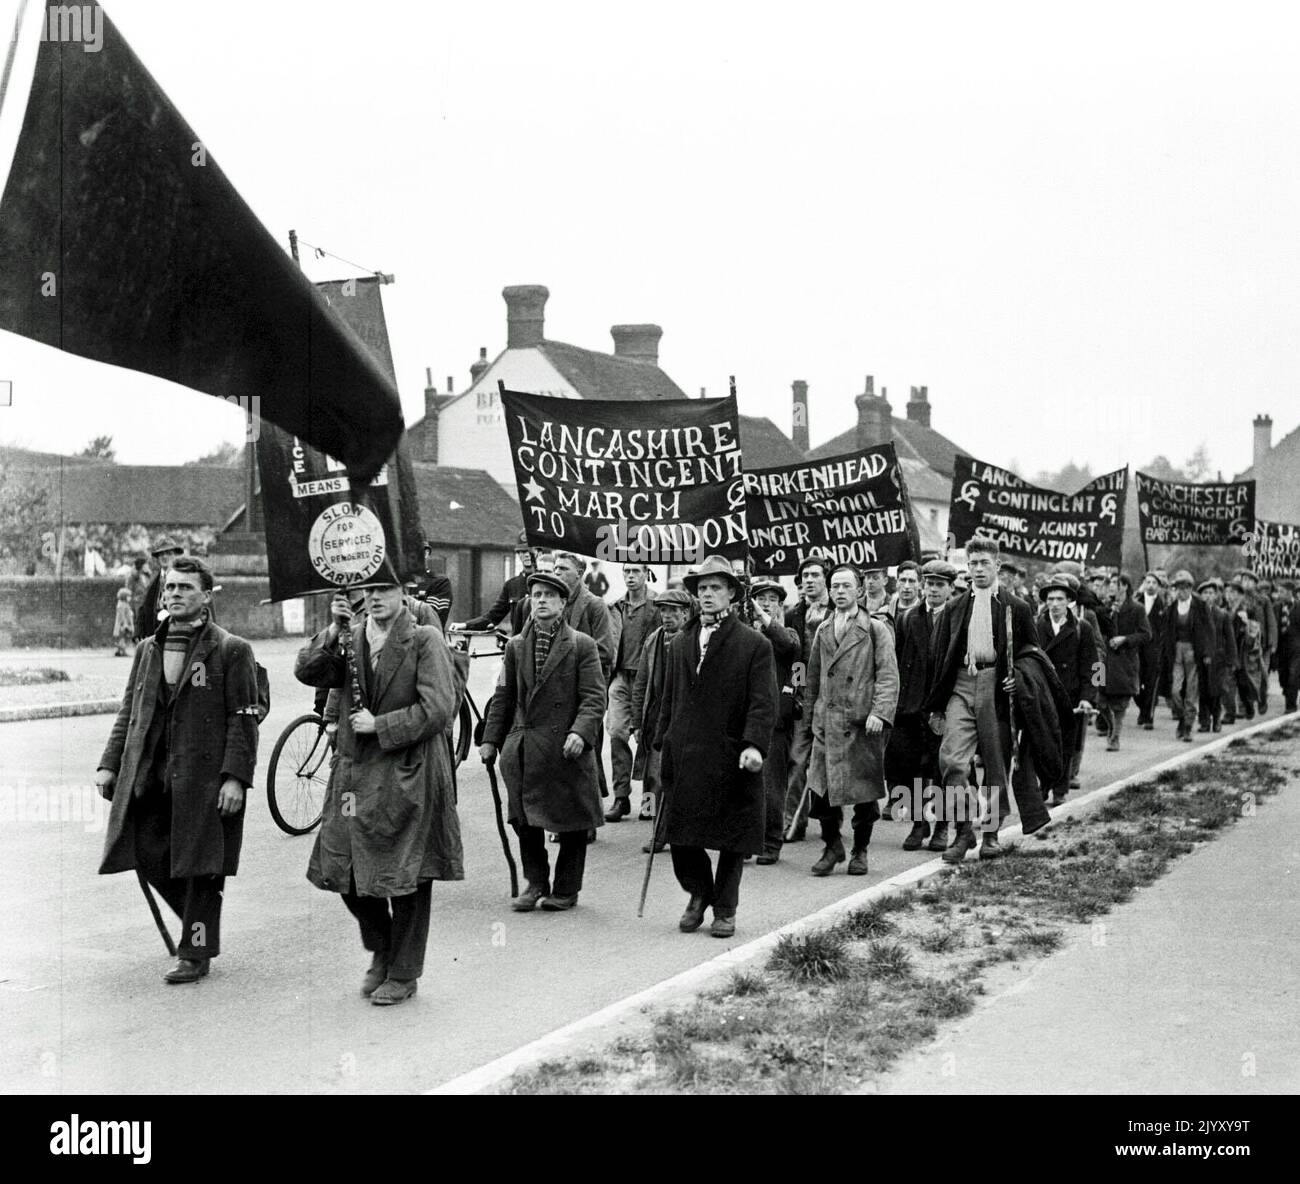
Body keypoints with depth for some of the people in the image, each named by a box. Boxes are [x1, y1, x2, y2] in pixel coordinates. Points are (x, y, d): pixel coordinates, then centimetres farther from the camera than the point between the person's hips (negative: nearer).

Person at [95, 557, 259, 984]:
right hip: (149, 776, 6)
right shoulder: (147, 649, 14)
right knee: (147, 856, 4)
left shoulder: (231, 650, -4)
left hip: (204, 778, -5)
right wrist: (110, 764, 7)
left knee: (199, 868, 1)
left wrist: (235, 777, -16)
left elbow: (244, 720, -8)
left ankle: (195, 953, 15)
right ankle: (198, 921, 27)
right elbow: (129, 711, 17)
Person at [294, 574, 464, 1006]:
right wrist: (332, 632, -16)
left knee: (405, 876, 2)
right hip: (355, 771, 5)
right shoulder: (352, 638, 7)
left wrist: (380, 725, -14)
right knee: (344, 871, 8)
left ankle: (403, 973, 17)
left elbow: (438, 708, -14)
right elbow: (307, 672, -3)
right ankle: (381, 952, 32)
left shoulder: (425, 639, -8)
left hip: (408, 775, -5)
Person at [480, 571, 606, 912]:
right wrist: (491, 739, 9)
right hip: (522, 748, 4)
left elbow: (594, 697, -7)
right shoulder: (516, 646, 11)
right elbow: (503, 697, 15)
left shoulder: (582, 645, -1)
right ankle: (536, 883, 25)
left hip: (565, 749, -3)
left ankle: (566, 889, 19)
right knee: (523, 819, 8)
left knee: (571, 825, 4)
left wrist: (580, 732, -21)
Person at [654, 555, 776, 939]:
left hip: (731, 759, -3)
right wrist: (662, 744, 11)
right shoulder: (679, 643, 13)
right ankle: (698, 893, 27)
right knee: (680, 835, 3)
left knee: (732, 840, 5)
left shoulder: (754, 644, -2)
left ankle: (725, 909, 21)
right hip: (684, 758, 4)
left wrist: (754, 745, -22)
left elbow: (763, 704, -8)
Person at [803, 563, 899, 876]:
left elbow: (888, 675, -5)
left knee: (864, 789, 2)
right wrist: (812, 717, 13)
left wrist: (880, 713, -17)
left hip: (863, 722, -3)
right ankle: (832, 845, 17)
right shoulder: (823, 631, 16)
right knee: (820, 787, -2)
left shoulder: (876, 629, 2)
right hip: (828, 721, 3)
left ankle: (860, 851, 18)